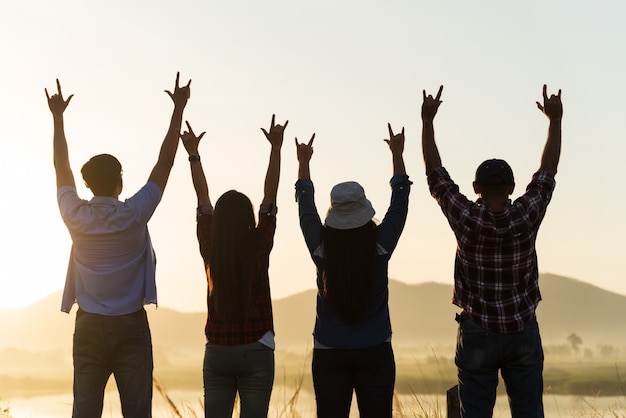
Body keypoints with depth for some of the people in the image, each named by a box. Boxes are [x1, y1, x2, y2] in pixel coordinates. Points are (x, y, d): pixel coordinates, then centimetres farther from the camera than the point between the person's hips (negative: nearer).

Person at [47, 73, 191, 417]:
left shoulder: (76, 217, -2)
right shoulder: (133, 215, -8)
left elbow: (61, 167, 13)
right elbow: (165, 161, -2)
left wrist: (57, 116, 23)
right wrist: (178, 109, 4)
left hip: (89, 327, 3)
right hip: (130, 327, -2)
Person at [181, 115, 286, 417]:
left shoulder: (209, 251, -2)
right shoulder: (258, 250, -9)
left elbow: (202, 199, 7)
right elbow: (270, 197, -4)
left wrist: (193, 154, 16)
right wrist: (276, 147, 1)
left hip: (216, 353, 3)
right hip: (256, 352, -3)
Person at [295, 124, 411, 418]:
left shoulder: (322, 250, -9)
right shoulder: (380, 247, -10)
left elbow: (306, 208, 7)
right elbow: (399, 203, 3)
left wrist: (304, 162, 20)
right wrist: (397, 155, 14)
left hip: (329, 356, 1)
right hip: (375, 353, 0)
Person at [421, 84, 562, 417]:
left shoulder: (466, 218, -13)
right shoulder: (526, 216, -11)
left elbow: (435, 173, -5)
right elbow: (547, 172, 2)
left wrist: (427, 120, 0)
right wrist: (555, 120, 9)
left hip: (477, 333, -1)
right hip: (524, 334, 1)